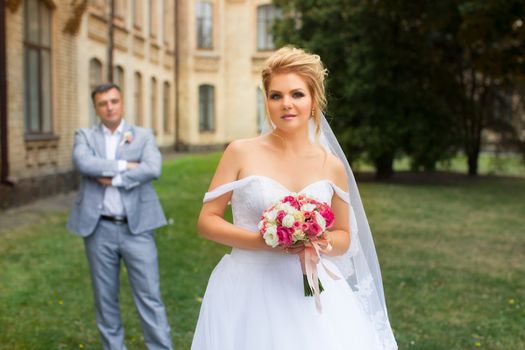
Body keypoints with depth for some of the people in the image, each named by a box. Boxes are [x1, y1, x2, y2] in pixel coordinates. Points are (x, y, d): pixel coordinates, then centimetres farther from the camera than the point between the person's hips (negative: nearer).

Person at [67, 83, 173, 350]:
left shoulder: (143, 136, 6)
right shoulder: (85, 136, 8)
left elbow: (153, 169, -12)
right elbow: (83, 162, -14)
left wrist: (114, 179, -12)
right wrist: (123, 165, -12)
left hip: (137, 227, -1)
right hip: (99, 228, 2)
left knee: (149, 297, -1)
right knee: (105, 298, 11)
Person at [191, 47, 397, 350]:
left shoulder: (332, 166, 3)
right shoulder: (241, 152, -4)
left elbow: (344, 237, 12)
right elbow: (207, 221, -3)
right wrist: (262, 241, -16)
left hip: (309, 293, 2)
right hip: (248, 291, -2)